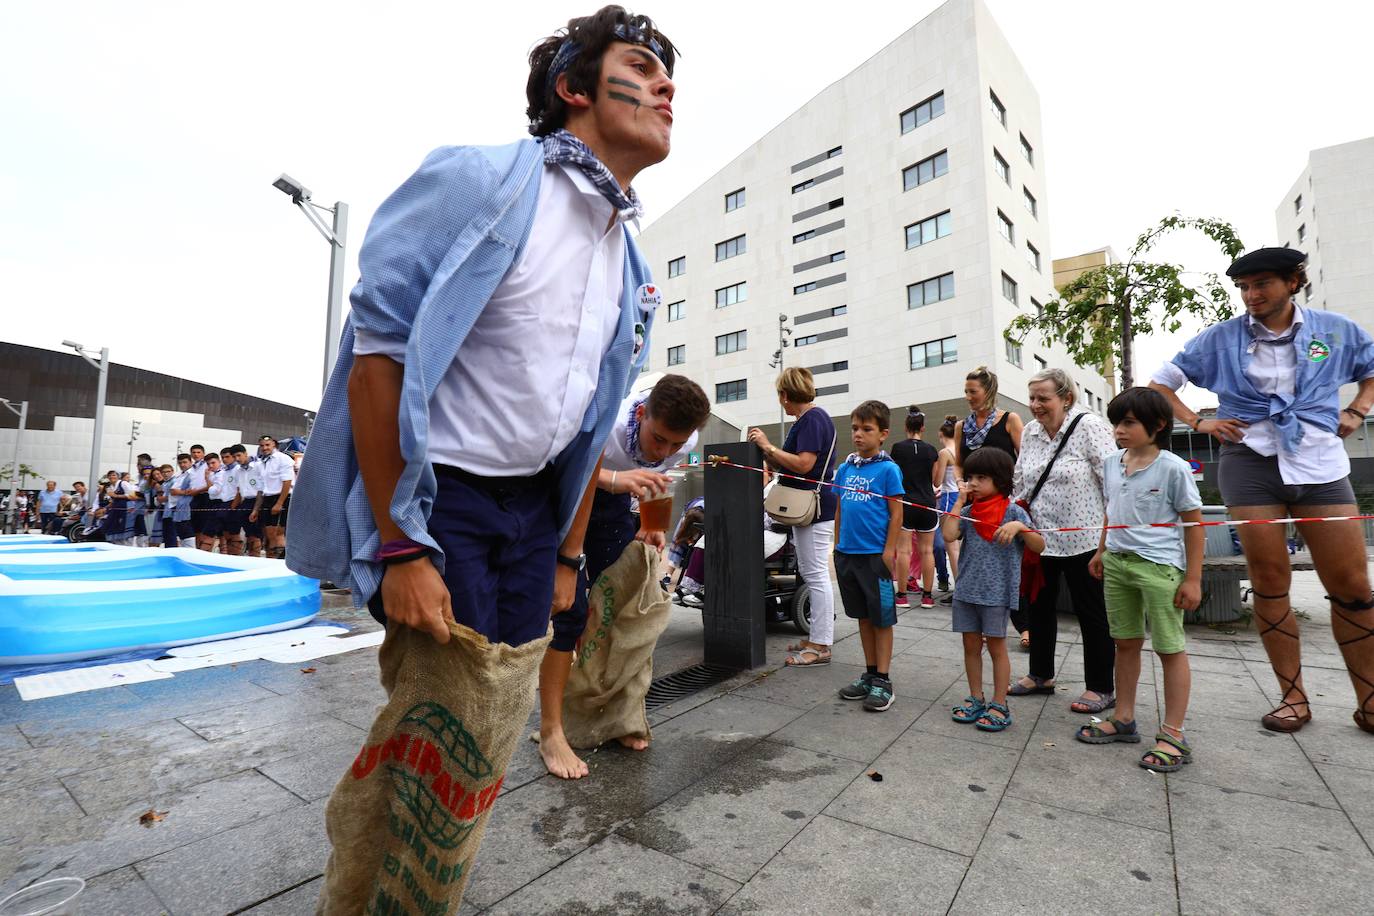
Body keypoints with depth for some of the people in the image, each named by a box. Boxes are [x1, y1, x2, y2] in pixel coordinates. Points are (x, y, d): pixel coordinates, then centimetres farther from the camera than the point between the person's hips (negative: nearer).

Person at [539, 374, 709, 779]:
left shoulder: (684, 442, -16)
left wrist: (650, 524, -9)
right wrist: (612, 479, -51)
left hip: (614, 502, 5)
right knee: (568, 607, -12)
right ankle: (551, 733, 2)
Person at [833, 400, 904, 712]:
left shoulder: (888, 469, -7)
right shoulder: (845, 468, 8)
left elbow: (896, 513, -8)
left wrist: (889, 551, -12)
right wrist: (838, 545, 12)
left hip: (875, 555, -6)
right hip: (847, 554, 6)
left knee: (881, 618, 6)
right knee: (863, 616, 16)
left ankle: (883, 681, 17)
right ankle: (870, 674, 28)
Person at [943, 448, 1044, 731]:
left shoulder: (1013, 511, -5)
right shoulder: (968, 511, 4)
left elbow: (1039, 546, -6)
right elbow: (949, 535, -13)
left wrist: (1019, 527, -24)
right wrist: (960, 500, -7)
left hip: (998, 592, -4)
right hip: (966, 590, 4)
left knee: (996, 646, 7)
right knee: (971, 645, 13)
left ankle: (999, 706, 20)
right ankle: (976, 699, 27)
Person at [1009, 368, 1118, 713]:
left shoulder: (1090, 426, -11)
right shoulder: (1030, 431, 7)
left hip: (1081, 538, -6)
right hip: (1040, 537, 6)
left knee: (1091, 611, 6)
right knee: (1039, 606, 15)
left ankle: (1102, 687, 22)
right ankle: (1040, 675, 31)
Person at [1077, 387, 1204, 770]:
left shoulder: (1172, 467, -11)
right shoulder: (1112, 463, 7)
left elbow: (1194, 523, -8)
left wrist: (1193, 578, -10)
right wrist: (1101, 551, 15)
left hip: (1160, 566, -6)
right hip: (1117, 564, 6)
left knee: (1170, 648, 5)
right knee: (1125, 642, 15)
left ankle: (1173, 735, 15)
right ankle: (1124, 719, 27)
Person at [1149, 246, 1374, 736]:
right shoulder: (1220, 338, 2)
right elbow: (1159, 384, 7)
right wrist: (1199, 422, -2)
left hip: (1320, 463, 2)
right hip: (1251, 463, -1)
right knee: (1270, 582, 2)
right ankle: (1293, 697, 14)